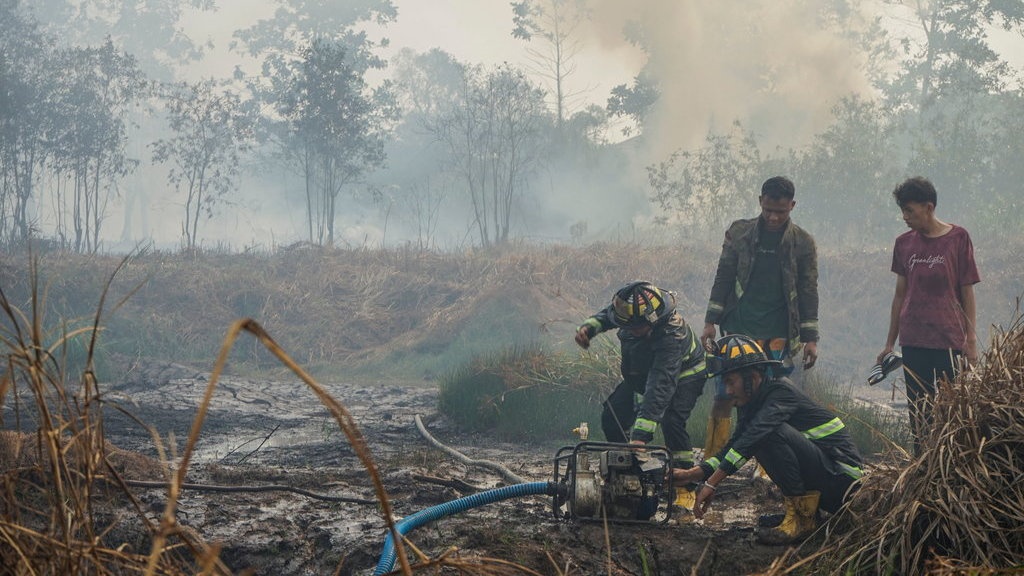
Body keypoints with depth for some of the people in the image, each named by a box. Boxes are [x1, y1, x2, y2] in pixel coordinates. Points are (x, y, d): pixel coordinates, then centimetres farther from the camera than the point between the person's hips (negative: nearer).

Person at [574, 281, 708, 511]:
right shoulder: (631, 310, -26)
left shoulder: (671, 336, -44)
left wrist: (640, 436, -57)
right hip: (641, 371, 7)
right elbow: (608, 314, 1)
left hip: (684, 374, -7)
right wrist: (589, 326, -22)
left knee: (671, 420, -30)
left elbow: (660, 388, -51)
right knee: (612, 417, -3)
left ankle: (686, 489, -19)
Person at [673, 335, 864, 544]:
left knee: (772, 432, -24)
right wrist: (693, 474, -5)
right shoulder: (751, 402, 10)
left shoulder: (781, 391, -17)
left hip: (841, 475, -9)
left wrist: (712, 483, -33)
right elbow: (735, 445, 10)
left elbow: (753, 435, -30)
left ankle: (802, 518, -16)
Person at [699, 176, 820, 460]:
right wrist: (710, 321, 3)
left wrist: (811, 338, 0)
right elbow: (723, 277, 8)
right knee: (723, 398, -3)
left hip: (778, 335, -1)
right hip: (739, 329, 1)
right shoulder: (739, 232, 4)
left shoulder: (803, 242, 1)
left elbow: (808, 291, 4)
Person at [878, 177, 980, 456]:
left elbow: (967, 293, -1)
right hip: (913, 342, 4)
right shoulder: (904, 243, 8)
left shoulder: (958, 238, -3)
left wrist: (971, 340, -3)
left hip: (949, 342, -4)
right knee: (919, 412, 6)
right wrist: (890, 343, 13)